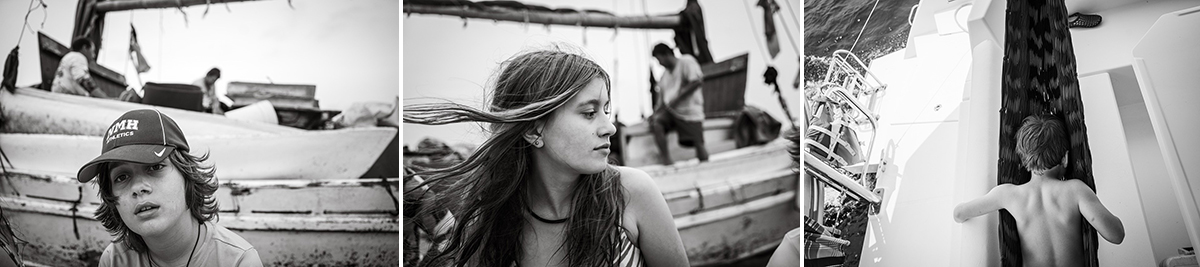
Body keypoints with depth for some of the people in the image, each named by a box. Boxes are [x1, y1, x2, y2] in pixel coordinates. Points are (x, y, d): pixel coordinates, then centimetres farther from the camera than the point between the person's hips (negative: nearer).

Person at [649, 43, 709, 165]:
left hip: (690, 111, -5)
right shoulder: (664, 77, 19)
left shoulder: (686, 61, 1)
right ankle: (667, 163, -20)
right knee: (656, 124, -24)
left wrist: (677, 98, -15)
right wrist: (655, 113, 1)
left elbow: (697, 81, -12)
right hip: (670, 110, 5)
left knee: (699, 145, -10)